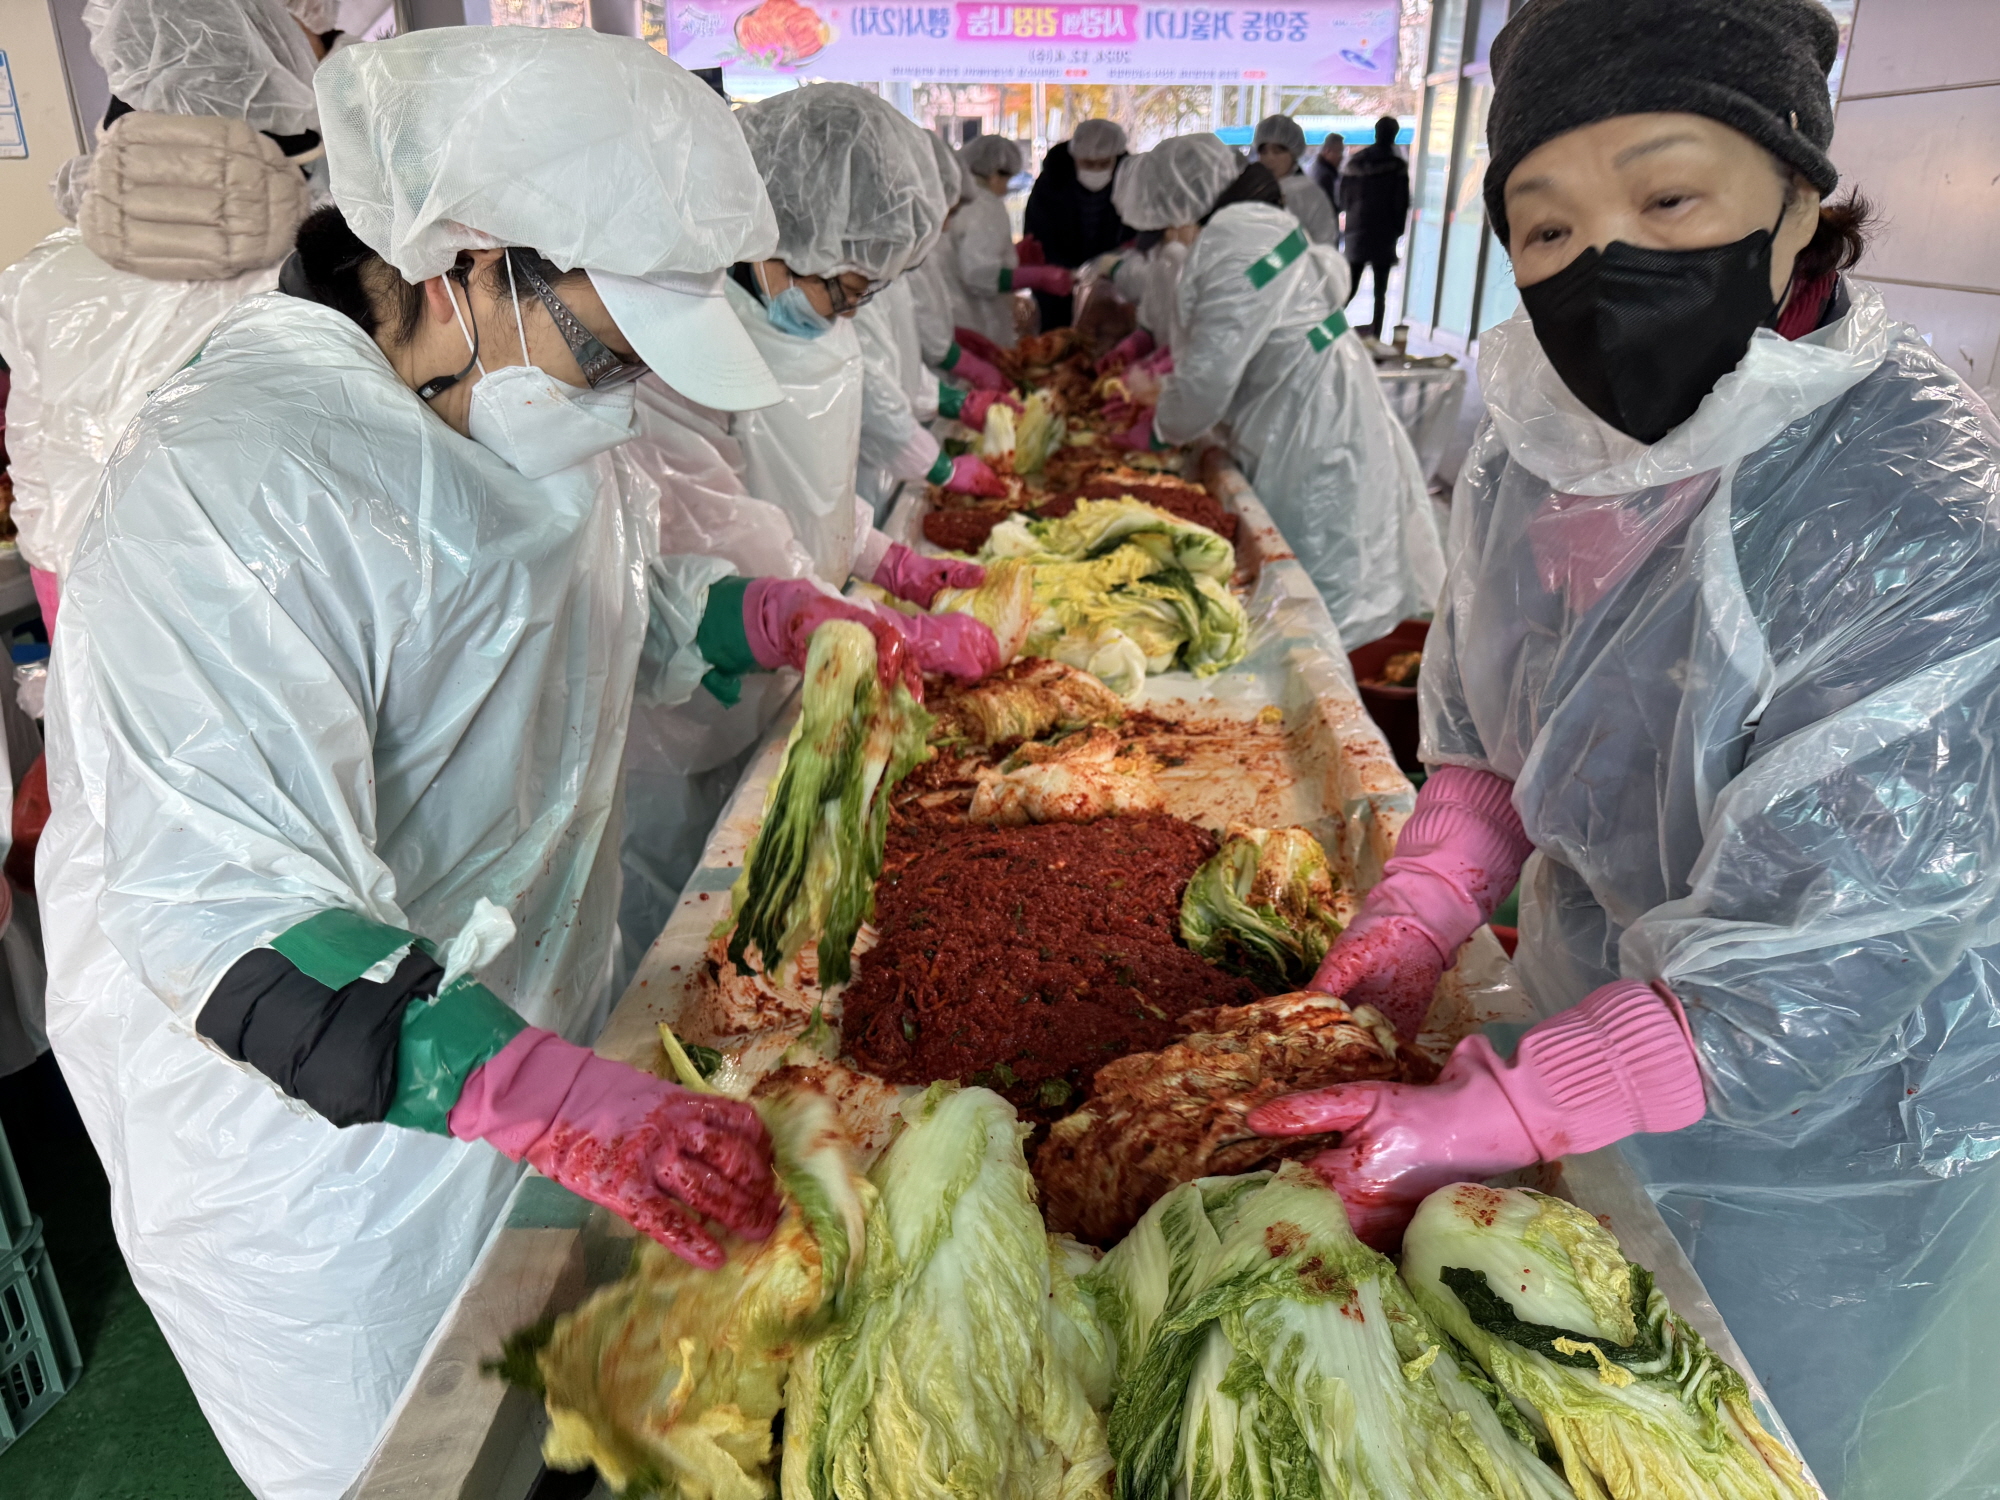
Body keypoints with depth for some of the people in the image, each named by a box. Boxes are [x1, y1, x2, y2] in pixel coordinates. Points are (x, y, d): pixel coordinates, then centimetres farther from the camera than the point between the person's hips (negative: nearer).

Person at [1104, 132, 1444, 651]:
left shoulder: (1233, 248, -20)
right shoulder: (1254, 225, 12)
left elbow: (1209, 375, -19)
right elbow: (1228, 349, 19)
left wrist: (1158, 430, -2)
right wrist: (1158, 406, 15)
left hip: (1315, 440, -10)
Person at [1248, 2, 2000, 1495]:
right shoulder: (1535, 445, -9)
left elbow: (1805, 983, -29)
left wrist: (1487, 1121, -28)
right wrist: (1415, 921, -11)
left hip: (1831, 1135, -5)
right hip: (1594, 1033, 6)